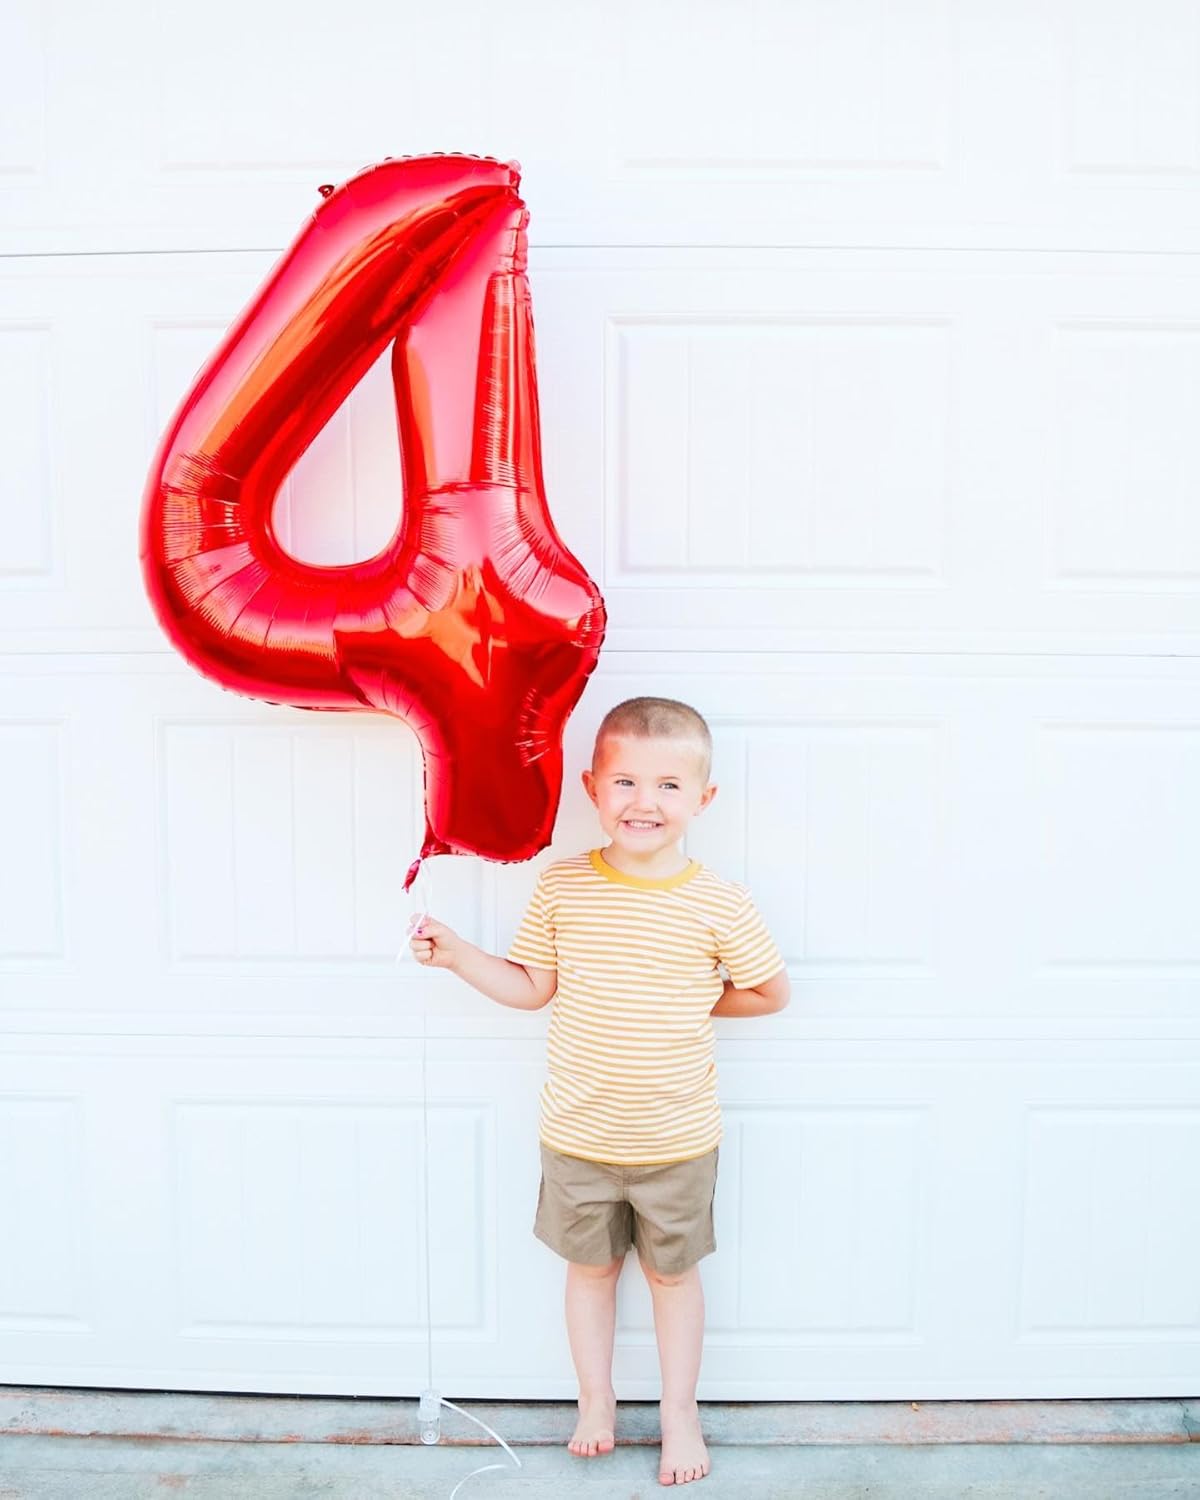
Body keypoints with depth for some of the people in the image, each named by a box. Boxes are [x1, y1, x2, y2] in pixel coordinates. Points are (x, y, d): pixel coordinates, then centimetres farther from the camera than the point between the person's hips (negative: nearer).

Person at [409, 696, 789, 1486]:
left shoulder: (720, 904, -14)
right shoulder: (562, 886, -9)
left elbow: (772, 992, -1)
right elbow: (531, 987, 0)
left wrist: (695, 1003, -4)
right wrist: (455, 953, -9)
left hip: (678, 1139, -1)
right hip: (578, 1133, 2)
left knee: (673, 1271, 18)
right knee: (590, 1265, 20)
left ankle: (680, 1409, 40)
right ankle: (596, 1400, 42)